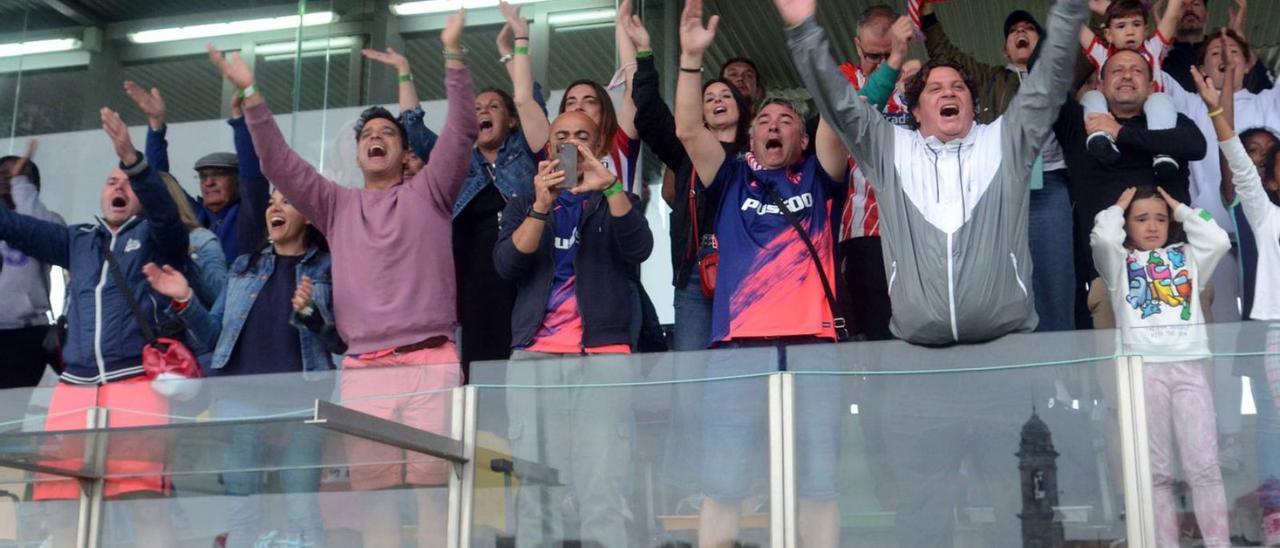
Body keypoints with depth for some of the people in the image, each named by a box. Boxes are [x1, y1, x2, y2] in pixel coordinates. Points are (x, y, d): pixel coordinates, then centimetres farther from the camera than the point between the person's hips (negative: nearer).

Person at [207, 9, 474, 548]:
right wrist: (251, 94, 3)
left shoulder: (429, 192, 14)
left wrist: (454, 54, -8)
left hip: (430, 363, -2)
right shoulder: (337, 205, 21)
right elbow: (279, 164, 13)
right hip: (363, 371, 3)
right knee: (373, 490, -2)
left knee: (434, 482, -10)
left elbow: (461, 132, 2)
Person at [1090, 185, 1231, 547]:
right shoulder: (1120, 262, 13)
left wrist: (1181, 209, 15)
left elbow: (1219, 240, 4)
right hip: (1144, 368, -1)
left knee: (1204, 464, -4)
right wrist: (1118, 207, 13)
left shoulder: (1186, 255, 21)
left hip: (1188, 365, 2)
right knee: (1156, 469, -1)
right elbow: (1102, 237, -7)